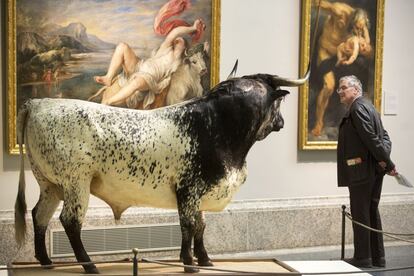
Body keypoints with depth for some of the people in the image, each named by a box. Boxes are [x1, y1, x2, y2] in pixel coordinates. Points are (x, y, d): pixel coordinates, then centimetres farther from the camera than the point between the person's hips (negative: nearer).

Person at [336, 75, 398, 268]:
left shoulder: (357, 108, -13)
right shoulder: (368, 107, 17)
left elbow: (371, 138, -19)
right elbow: (384, 137, 13)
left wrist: (387, 163, -14)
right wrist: (385, 161, -1)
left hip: (361, 170, -9)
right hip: (374, 170, 9)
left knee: (360, 214, -2)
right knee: (372, 212, 13)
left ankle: (363, 259, 3)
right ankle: (377, 257, 19)